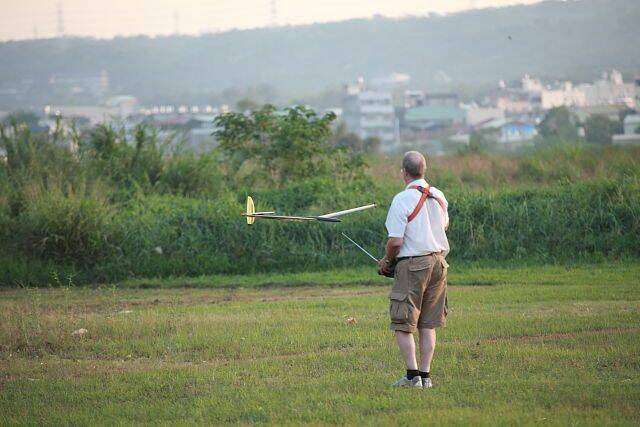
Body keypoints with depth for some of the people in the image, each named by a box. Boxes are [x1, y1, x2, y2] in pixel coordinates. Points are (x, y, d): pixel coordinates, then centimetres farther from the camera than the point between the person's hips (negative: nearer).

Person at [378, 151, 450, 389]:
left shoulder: (402, 200, -14)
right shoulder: (438, 196, 6)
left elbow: (396, 241, -17)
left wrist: (387, 261, 0)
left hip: (412, 264, -6)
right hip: (438, 261, 6)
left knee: (402, 324, 1)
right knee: (428, 324, 11)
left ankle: (412, 375, -5)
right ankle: (425, 375, 10)